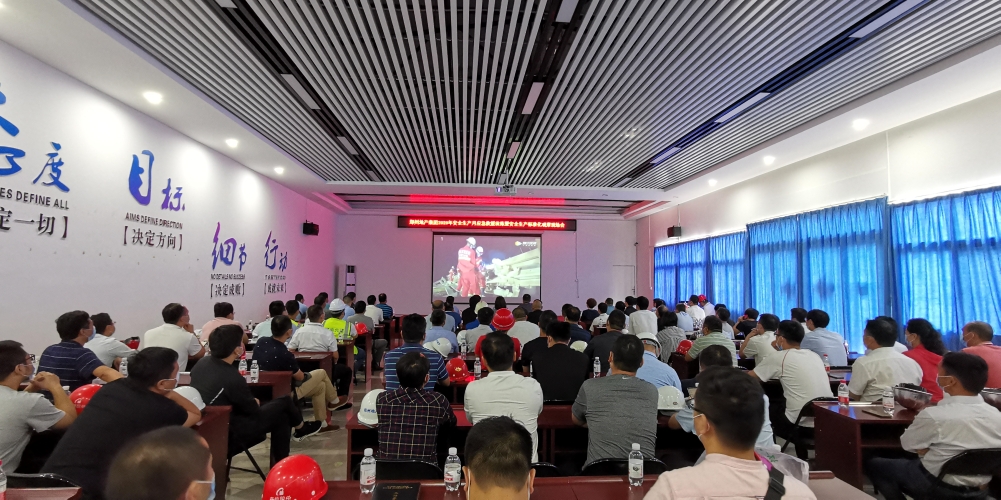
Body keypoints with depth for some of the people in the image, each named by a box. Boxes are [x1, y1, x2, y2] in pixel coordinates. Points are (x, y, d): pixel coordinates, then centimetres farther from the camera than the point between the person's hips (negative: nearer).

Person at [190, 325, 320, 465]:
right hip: (228, 432, -8)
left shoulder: (202, 362, -5)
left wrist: (252, 401, 8)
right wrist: (255, 402, 8)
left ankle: (279, 463, 31)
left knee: (280, 413, 17)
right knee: (284, 402, 4)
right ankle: (301, 428, 35)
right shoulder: (232, 378, -31)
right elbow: (253, 409, -15)